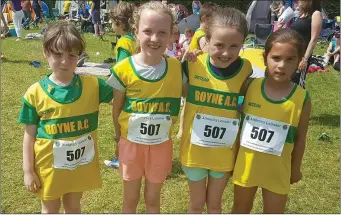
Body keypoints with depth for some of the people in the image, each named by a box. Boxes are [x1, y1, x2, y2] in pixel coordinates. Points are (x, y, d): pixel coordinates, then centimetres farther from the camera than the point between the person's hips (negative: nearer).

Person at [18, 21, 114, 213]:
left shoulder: (92, 85, -9)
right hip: (49, 165, -1)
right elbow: (30, 134, -6)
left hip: (81, 163, 1)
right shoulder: (35, 93, -12)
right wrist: (28, 171, -4)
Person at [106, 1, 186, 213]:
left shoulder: (177, 67, -9)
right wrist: (120, 137, 3)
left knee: (153, 199, 19)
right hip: (131, 144, -1)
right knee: (130, 199, 18)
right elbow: (117, 108, -2)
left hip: (161, 145, 1)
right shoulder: (124, 69, -14)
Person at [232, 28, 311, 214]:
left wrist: (295, 168, 4)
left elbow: (300, 137, -4)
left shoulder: (302, 98, -13)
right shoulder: (250, 86, -12)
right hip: (245, 164, 1)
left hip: (277, 168, -1)